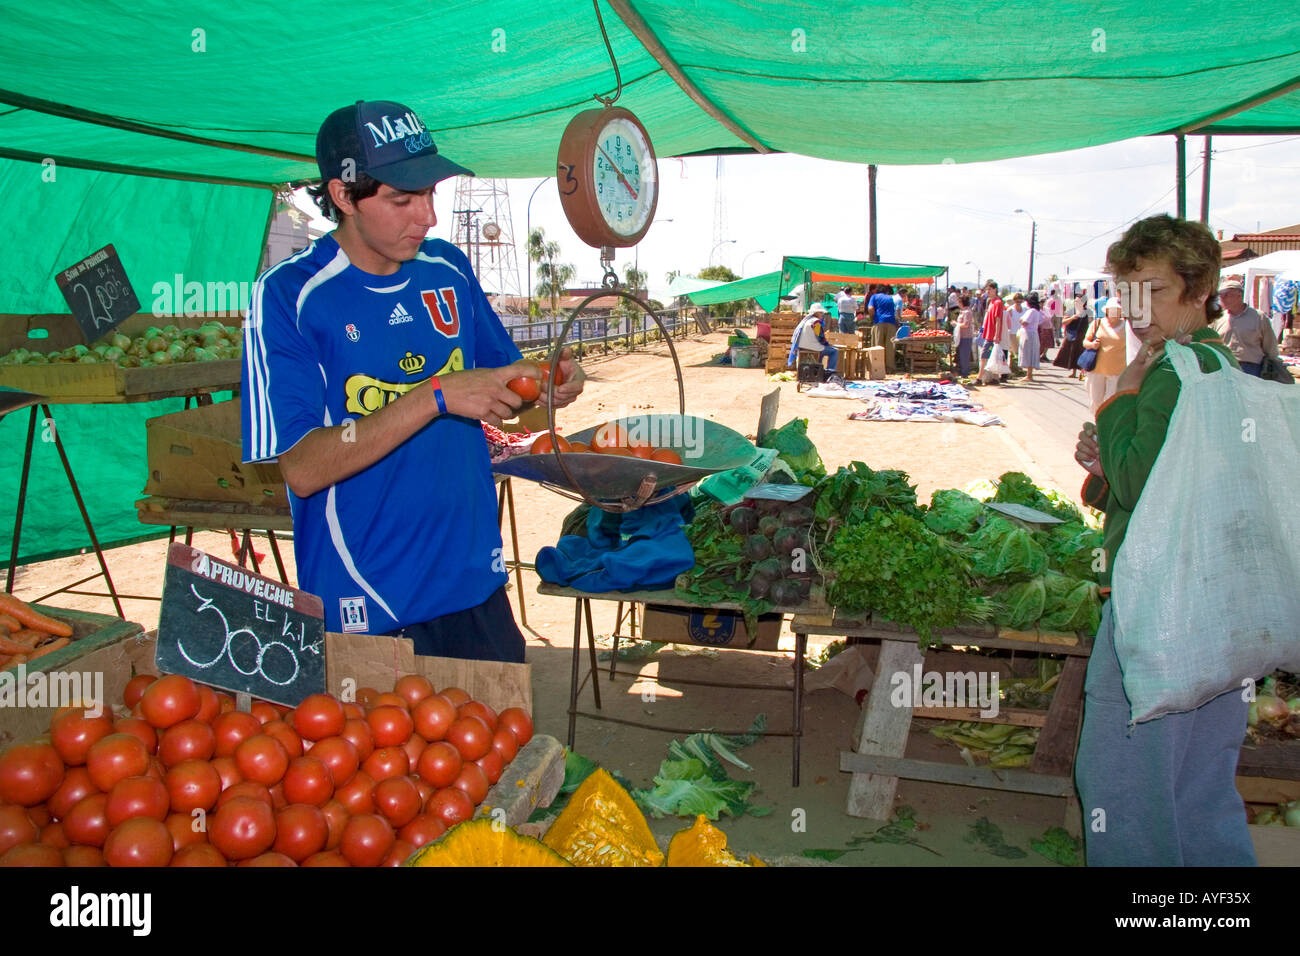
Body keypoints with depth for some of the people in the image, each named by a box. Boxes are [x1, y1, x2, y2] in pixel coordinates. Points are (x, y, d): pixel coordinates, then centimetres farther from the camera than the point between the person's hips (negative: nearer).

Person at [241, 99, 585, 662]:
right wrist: (436, 395, -28)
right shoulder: (288, 294, -13)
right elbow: (303, 469, -20)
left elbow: (496, 393, 15)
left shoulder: (448, 268, 4)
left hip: (477, 585, 5)